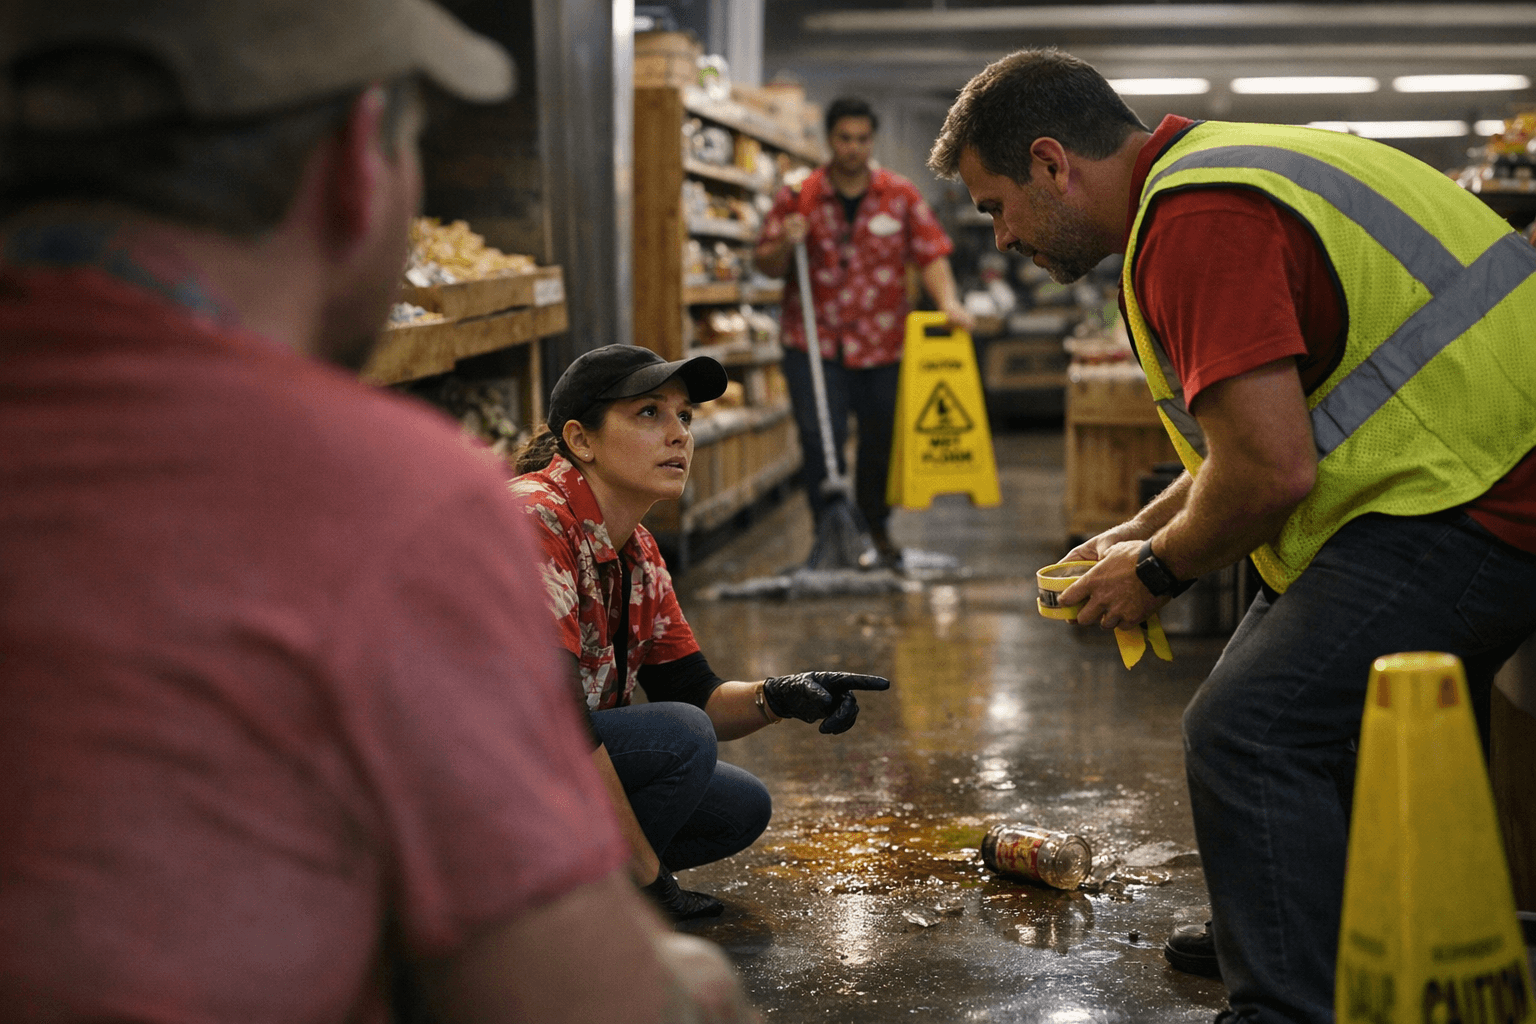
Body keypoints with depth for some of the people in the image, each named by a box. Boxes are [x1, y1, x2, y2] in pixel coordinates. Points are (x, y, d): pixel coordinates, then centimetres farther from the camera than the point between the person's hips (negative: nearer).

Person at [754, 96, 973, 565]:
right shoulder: (798, 196, 0)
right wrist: (785, 245, -20)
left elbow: (931, 253, -1)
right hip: (815, 342, -2)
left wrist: (948, 302, -16)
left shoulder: (901, 194, 3)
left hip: (882, 343, 2)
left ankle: (876, 529, 30)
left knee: (881, 441, 11)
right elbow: (766, 264, 2)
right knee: (820, 441, -8)